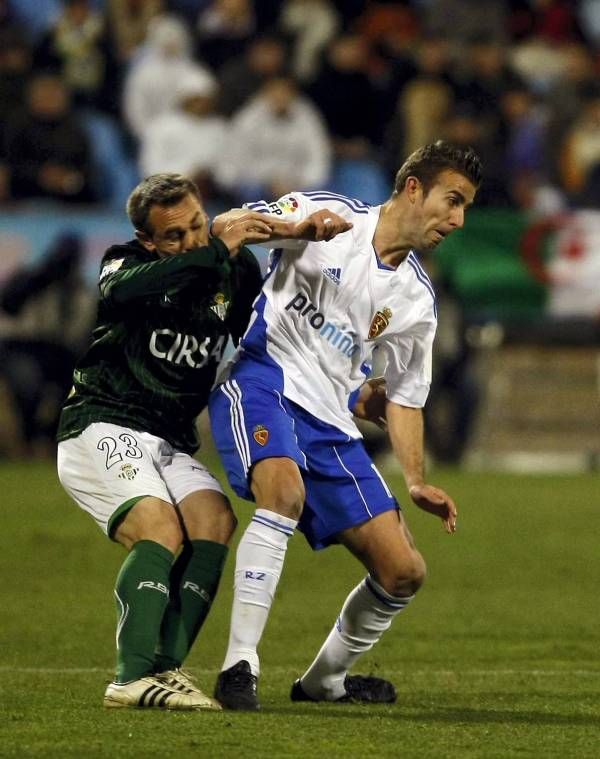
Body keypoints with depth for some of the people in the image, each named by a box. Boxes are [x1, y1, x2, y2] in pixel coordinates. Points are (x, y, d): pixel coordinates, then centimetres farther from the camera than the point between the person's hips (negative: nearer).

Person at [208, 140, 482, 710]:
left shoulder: (416, 301, 11)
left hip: (330, 424, 6)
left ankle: (324, 680, 27)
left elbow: (404, 396, 19)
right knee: (285, 489, -38)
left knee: (403, 572, 1)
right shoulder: (327, 217, -4)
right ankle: (239, 665, -34)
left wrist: (415, 481, 6)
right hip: (262, 381, -6)